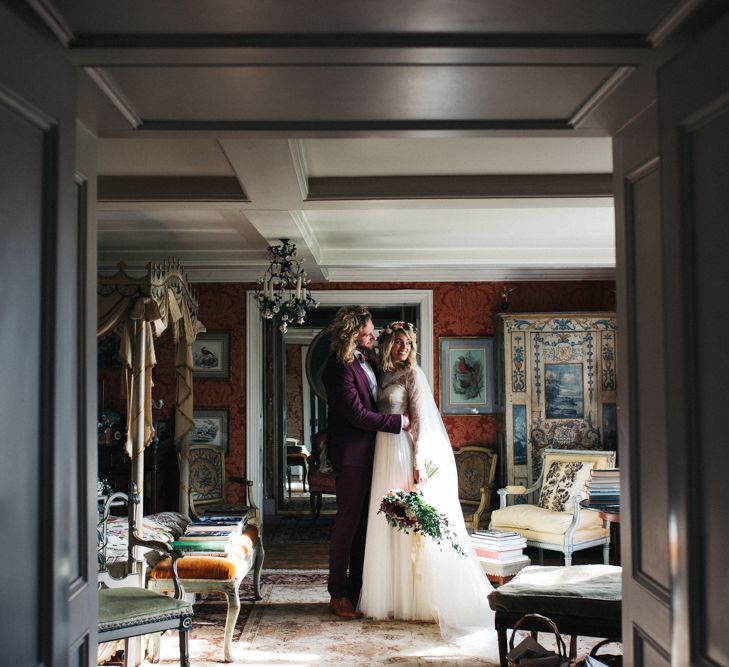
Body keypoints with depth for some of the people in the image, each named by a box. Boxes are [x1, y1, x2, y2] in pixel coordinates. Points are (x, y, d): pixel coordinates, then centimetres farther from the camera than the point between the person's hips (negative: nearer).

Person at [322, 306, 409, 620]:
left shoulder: (367, 358, 9)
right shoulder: (339, 367, -19)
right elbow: (358, 415, -21)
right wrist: (399, 421, -15)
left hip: (370, 451, 9)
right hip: (351, 452, -9)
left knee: (365, 521, 12)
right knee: (348, 520, -2)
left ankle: (356, 587, 21)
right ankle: (339, 594, 9)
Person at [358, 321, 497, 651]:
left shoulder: (412, 373, -5)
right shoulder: (384, 375, 14)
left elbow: (420, 419, -11)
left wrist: (419, 462, -17)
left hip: (406, 453, -7)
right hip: (386, 453, 7)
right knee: (389, 522, 8)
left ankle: (418, 600, 5)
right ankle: (393, 596, 16)